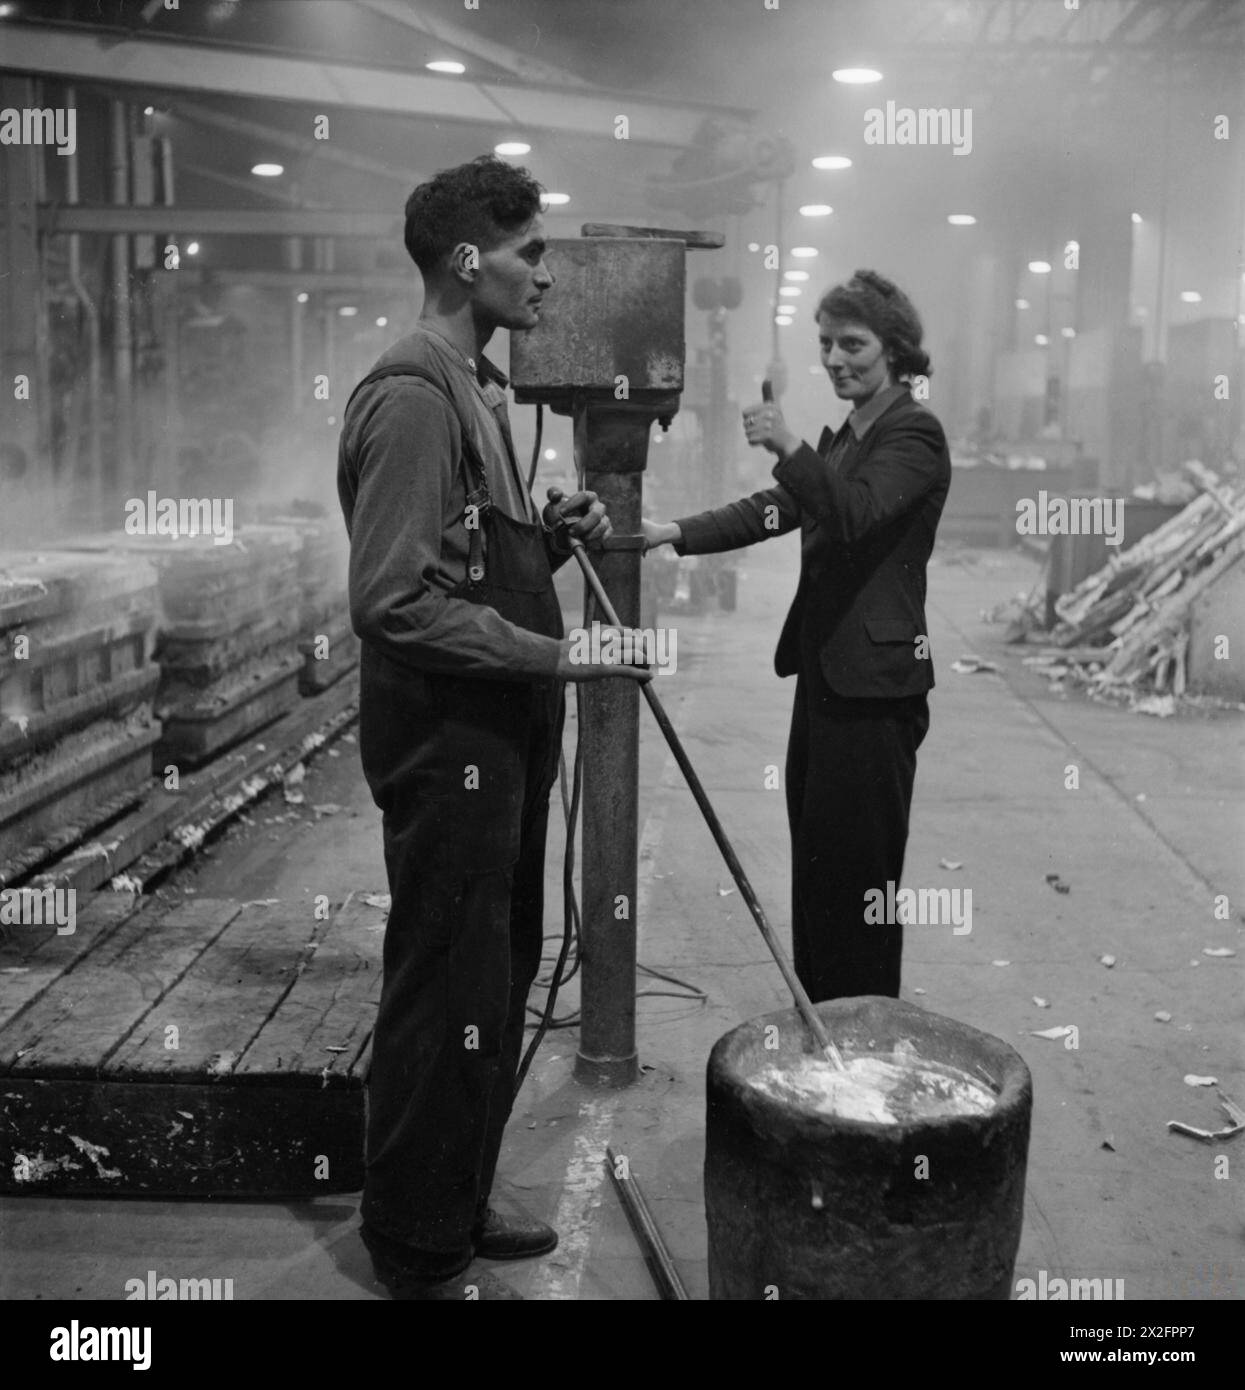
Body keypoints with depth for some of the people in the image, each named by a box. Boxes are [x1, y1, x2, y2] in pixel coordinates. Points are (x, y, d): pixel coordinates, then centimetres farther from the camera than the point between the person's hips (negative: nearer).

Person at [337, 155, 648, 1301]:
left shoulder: (478, 386, 17)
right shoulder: (412, 396, -16)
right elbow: (395, 601, -22)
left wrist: (553, 531, 6)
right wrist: (553, 657, -21)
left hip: (502, 736, 10)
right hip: (445, 738, -10)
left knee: (502, 979, 17)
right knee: (448, 991, 0)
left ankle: (459, 1208, 32)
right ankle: (418, 1252, 17)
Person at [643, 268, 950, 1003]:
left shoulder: (915, 433, -8)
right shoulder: (846, 439, 18)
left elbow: (854, 514, -24)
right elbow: (773, 510, 10)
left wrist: (789, 446, -35)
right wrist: (673, 533, 0)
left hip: (873, 685, -9)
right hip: (826, 674, 9)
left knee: (855, 872, -2)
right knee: (814, 865, 15)